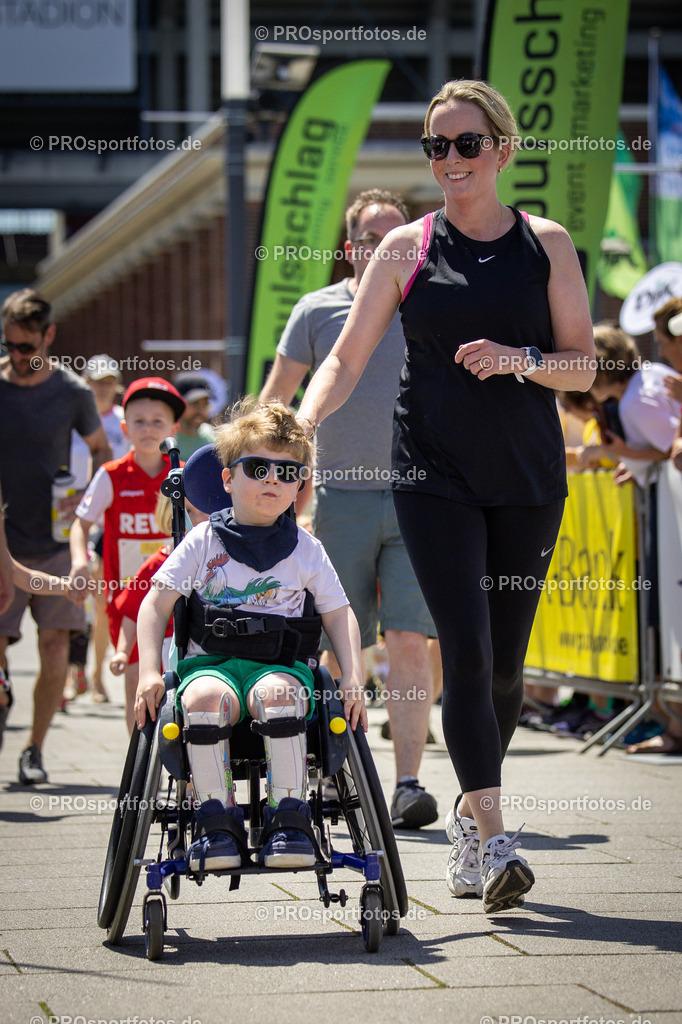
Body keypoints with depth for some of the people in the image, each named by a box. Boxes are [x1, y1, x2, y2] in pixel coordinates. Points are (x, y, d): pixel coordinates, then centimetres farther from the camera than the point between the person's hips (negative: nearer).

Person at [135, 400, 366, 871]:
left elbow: (339, 615, 13)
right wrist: (149, 673, -6)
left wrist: (354, 679, -2)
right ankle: (218, 818, -23)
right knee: (205, 698, -37)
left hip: (279, 661, 0)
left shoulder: (305, 549, 12)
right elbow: (157, 603, 7)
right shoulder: (203, 542, 9)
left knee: (277, 694, -37)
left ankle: (289, 817, -26)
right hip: (210, 659, 0)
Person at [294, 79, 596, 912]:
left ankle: (468, 811, 29)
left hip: (527, 477, 1)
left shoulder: (545, 244, 6)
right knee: (466, 650, -14)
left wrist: (517, 360, -14)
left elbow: (584, 367, 5)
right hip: (434, 475, -1)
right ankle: (492, 841, -15)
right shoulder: (407, 248, 4)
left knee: (505, 663, 6)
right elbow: (346, 358, 3)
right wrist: (300, 423, -14)